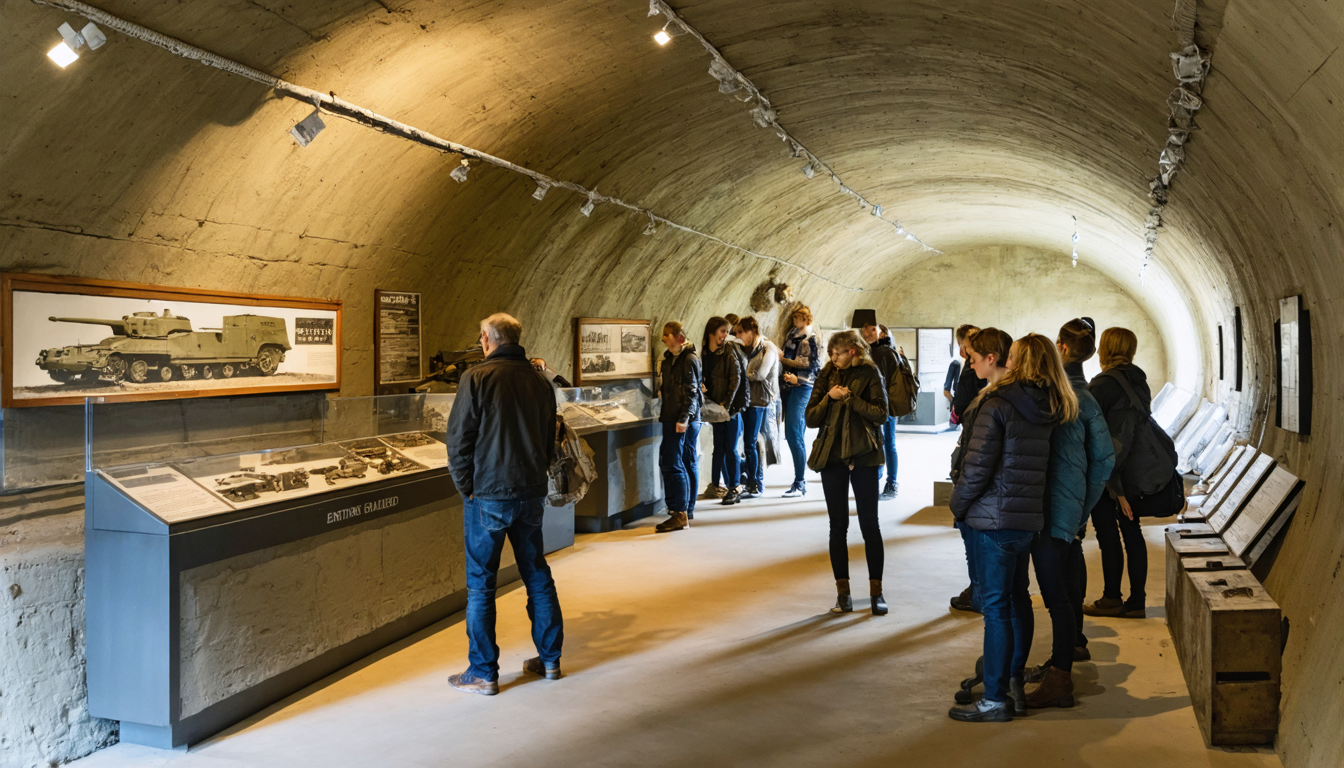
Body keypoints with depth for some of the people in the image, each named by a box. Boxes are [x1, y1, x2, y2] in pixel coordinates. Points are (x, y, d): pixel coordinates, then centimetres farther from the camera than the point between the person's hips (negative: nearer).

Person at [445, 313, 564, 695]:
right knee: (537, 575, 15)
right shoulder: (539, 382, 7)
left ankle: (483, 673, 9)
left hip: (488, 495, -5)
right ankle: (549, 659, 23)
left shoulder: (477, 378, -10)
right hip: (531, 492, 5)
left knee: (480, 584, 4)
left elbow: (458, 440, -10)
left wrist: (466, 488, 1)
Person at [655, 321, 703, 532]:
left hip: (681, 421, -10)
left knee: (672, 465, -12)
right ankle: (688, 510, 19)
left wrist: (683, 419, -23)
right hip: (672, 418, 10)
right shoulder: (670, 358, 18)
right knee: (687, 464, 13)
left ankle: (679, 514, -13)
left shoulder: (689, 359, -11)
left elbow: (691, 392, -17)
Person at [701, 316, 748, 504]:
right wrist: (704, 392, -1)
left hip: (731, 407, -5)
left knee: (730, 448, -2)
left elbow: (736, 379, -11)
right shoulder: (706, 353, 8)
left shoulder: (730, 351, -7)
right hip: (716, 407, 5)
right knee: (719, 447, 10)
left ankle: (734, 488, 7)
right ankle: (716, 486, 18)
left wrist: (726, 404, -14)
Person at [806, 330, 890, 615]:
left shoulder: (869, 375, -1)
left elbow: (881, 414, -11)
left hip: (863, 456, -3)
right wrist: (829, 397, -12)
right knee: (838, 526, 6)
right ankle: (843, 592, 13)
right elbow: (811, 419, 4)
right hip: (832, 456, 3)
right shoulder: (826, 376, 7)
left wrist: (849, 398, -18)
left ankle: (876, 591, 10)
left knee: (870, 524, 1)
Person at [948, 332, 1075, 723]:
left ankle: (995, 699, 3)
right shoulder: (1054, 409, 6)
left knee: (996, 605, -2)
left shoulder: (998, 404, -14)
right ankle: (1016, 683, 28)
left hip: (996, 517, -7)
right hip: (1030, 517, 7)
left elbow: (977, 465, -16)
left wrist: (958, 505, -2)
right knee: (1017, 598, 19)